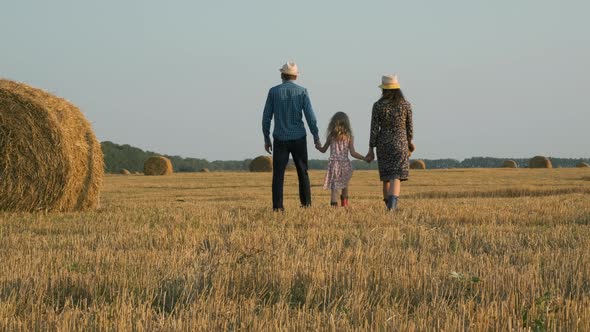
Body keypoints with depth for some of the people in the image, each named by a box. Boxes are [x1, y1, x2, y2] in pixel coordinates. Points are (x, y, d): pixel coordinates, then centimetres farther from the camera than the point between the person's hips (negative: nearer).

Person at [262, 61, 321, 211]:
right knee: (302, 172, 12)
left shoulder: (273, 91, -1)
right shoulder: (302, 91, -2)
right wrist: (316, 138, 0)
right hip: (298, 138, 0)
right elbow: (310, 116, -6)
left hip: (280, 139, 0)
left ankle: (277, 206, -8)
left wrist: (266, 139, 9)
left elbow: (266, 117, 0)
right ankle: (306, 203, 10)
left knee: (278, 174, 0)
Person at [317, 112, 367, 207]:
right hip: (345, 164, 1)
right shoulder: (349, 136, 0)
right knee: (345, 185, 21)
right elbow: (352, 153, -5)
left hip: (334, 164, -1)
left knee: (334, 187, -3)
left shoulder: (331, 136, 1)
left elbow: (323, 150, 10)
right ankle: (344, 203, 27)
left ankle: (334, 203, -17)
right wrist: (365, 158, 4)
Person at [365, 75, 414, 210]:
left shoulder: (378, 105, -6)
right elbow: (409, 127, 5)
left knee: (386, 178, 17)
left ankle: (389, 207, 26)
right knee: (396, 178, -7)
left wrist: (371, 150, -1)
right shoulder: (406, 105, -3)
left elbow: (374, 129, -6)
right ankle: (392, 206, -29)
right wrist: (410, 142, 23)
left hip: (383, 143, 1)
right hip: (400, 143, -1)